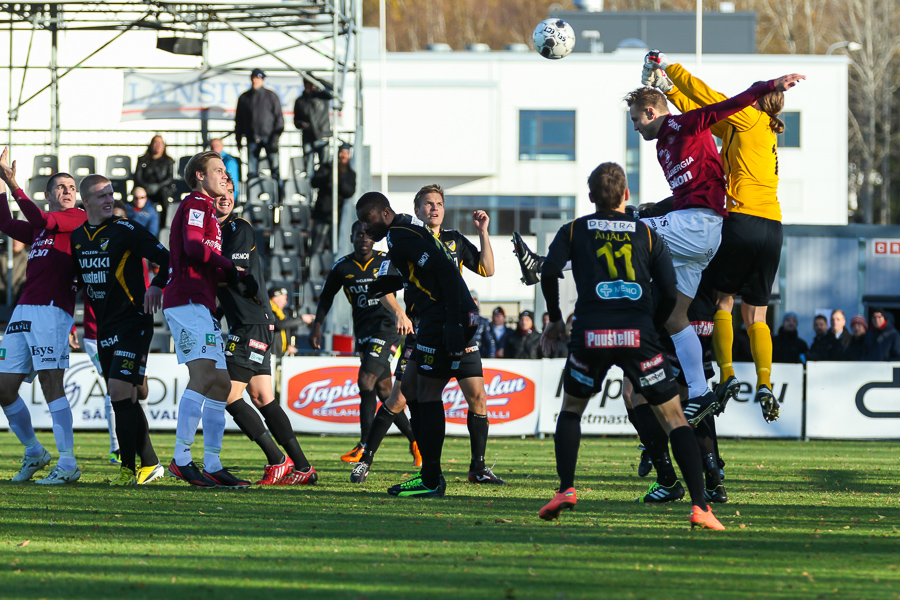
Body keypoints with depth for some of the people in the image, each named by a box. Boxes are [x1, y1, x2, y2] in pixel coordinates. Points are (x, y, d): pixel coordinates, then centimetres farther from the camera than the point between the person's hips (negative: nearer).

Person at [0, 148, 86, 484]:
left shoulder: (78, 218, 3)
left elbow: (39, 220, -10)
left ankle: (67, 465, -19)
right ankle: (34, 454, 22)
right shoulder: (38, 228, 24)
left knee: (51, 382, -18)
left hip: (52, 310, -8)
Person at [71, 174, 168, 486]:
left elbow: (166, 258, -11)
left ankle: (128, 469, -10)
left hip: (133, 323, -7)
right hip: (105, 328, 7)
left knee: (120, 392, -14)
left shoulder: (125, 231, -10)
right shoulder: (77, 237, 10)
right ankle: (150, 463, 18)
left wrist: (156, 286, -21)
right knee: (124, 397, 9)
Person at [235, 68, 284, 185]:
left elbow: (279, 118, 2)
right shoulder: (244, 98, 11)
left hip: (269, 137, -3)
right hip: (252, 139, 3)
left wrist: (275, 138, -8)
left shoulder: (271, 96, 3)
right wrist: (238, 139, 10)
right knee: (252, 171, 1)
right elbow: (238, 119, 17)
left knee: (275, 167, -8)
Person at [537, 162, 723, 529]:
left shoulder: (573, 231, 15)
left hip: (591, 334, 0)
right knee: (674, 419, 4)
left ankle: (566, 491, 10)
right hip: (638, 334, 0)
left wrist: (555, 319, 13)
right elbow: (669, 292, 5)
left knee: (570, 410, 25)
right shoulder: (646, 234, 14)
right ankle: (699, 506, -9)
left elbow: (549, 272, -1)